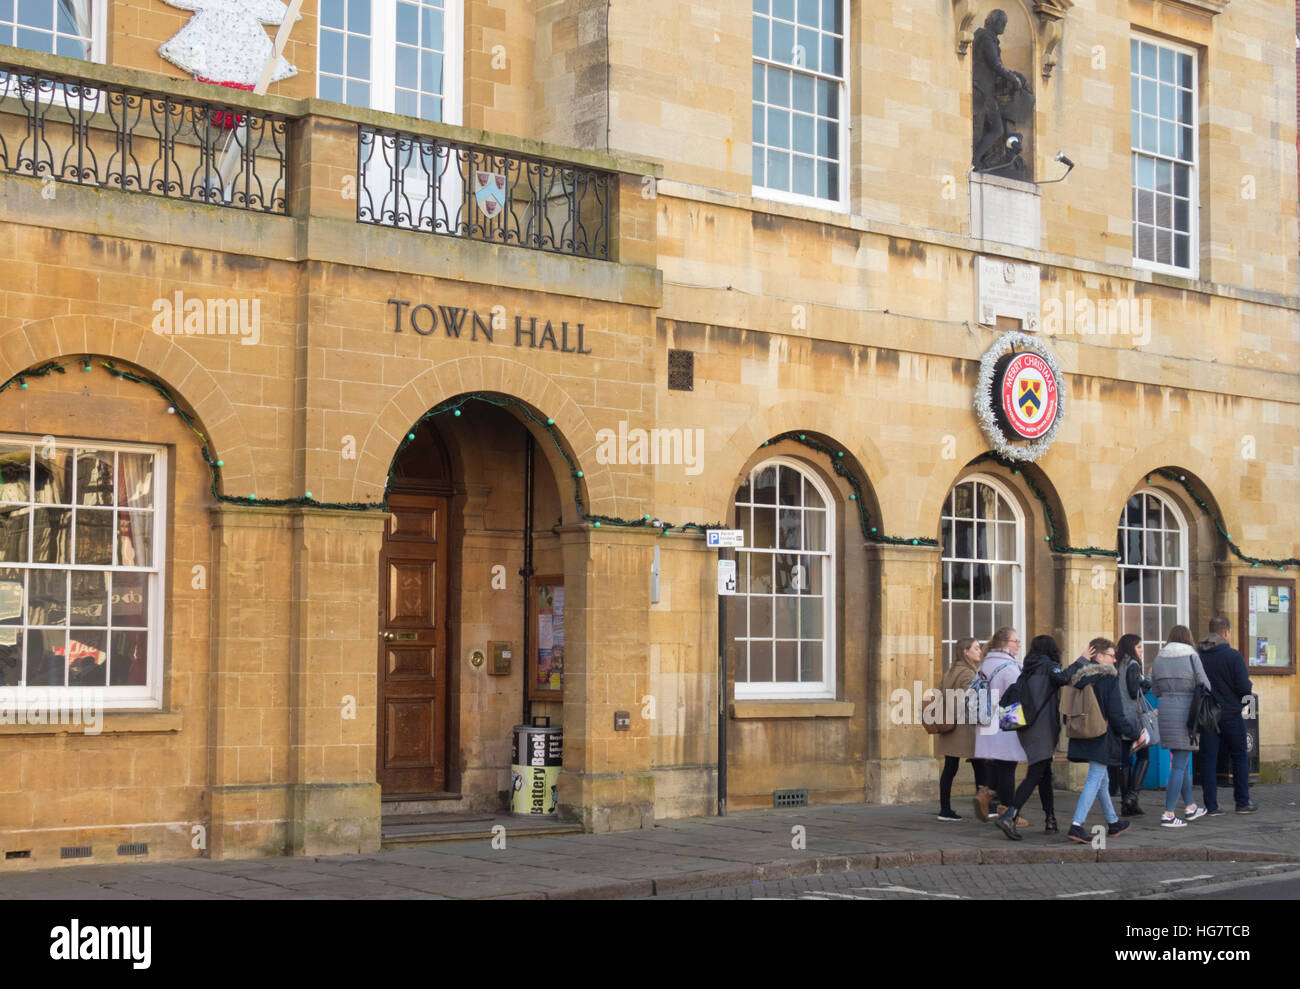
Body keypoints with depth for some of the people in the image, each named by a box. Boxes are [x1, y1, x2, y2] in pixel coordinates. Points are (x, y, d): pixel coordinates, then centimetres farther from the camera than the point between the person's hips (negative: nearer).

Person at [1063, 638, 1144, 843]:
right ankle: (1076, 825, -15)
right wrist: (1136, 733, -3)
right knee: (1094, 781, -6)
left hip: (1083, 737, 8)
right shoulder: (1108, 678, -13)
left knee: (1101, 779, 20)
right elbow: (1116, 715, -14)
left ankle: (1113, 823, 34)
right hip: (1102, 739, -8)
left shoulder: (1079, 677, 4)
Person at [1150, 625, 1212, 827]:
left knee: (1182, 761, 19)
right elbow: (1204, 685, -5)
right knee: (1179, 765, -4)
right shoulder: (1192, 656, -7)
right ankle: (1168, 814, -8)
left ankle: (1190, 807, 31)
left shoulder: (1159, 658, 7)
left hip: (1166, 709, 6)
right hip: (1186, 710, -5)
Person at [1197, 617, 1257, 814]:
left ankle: (1210, 806, 3)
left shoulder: (1197, 657, 0)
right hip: (1230, 715, -3)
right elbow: (1244, 688, -14)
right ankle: (1242, 803, 16)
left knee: (1208, 760, 5)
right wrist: (1250, 686, 8)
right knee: (1240, 758, 12)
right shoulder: (1233, 656, -12)